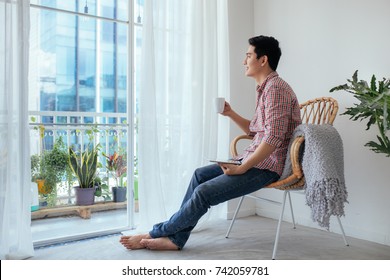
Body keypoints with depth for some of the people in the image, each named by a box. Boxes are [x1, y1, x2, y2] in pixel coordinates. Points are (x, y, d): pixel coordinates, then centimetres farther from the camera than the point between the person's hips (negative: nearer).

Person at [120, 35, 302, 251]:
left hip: (268, 165, -10)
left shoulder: (276, 88, -16)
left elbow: (273, 138, -24)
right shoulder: (266, 88, 17)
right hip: (255, 159, 10)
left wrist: (242, 168, -22)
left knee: (204, 192, -16)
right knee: (201, 174, 5)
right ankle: (176, 238, 4)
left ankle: (157, 233, 3)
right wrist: (230, 114, 8)